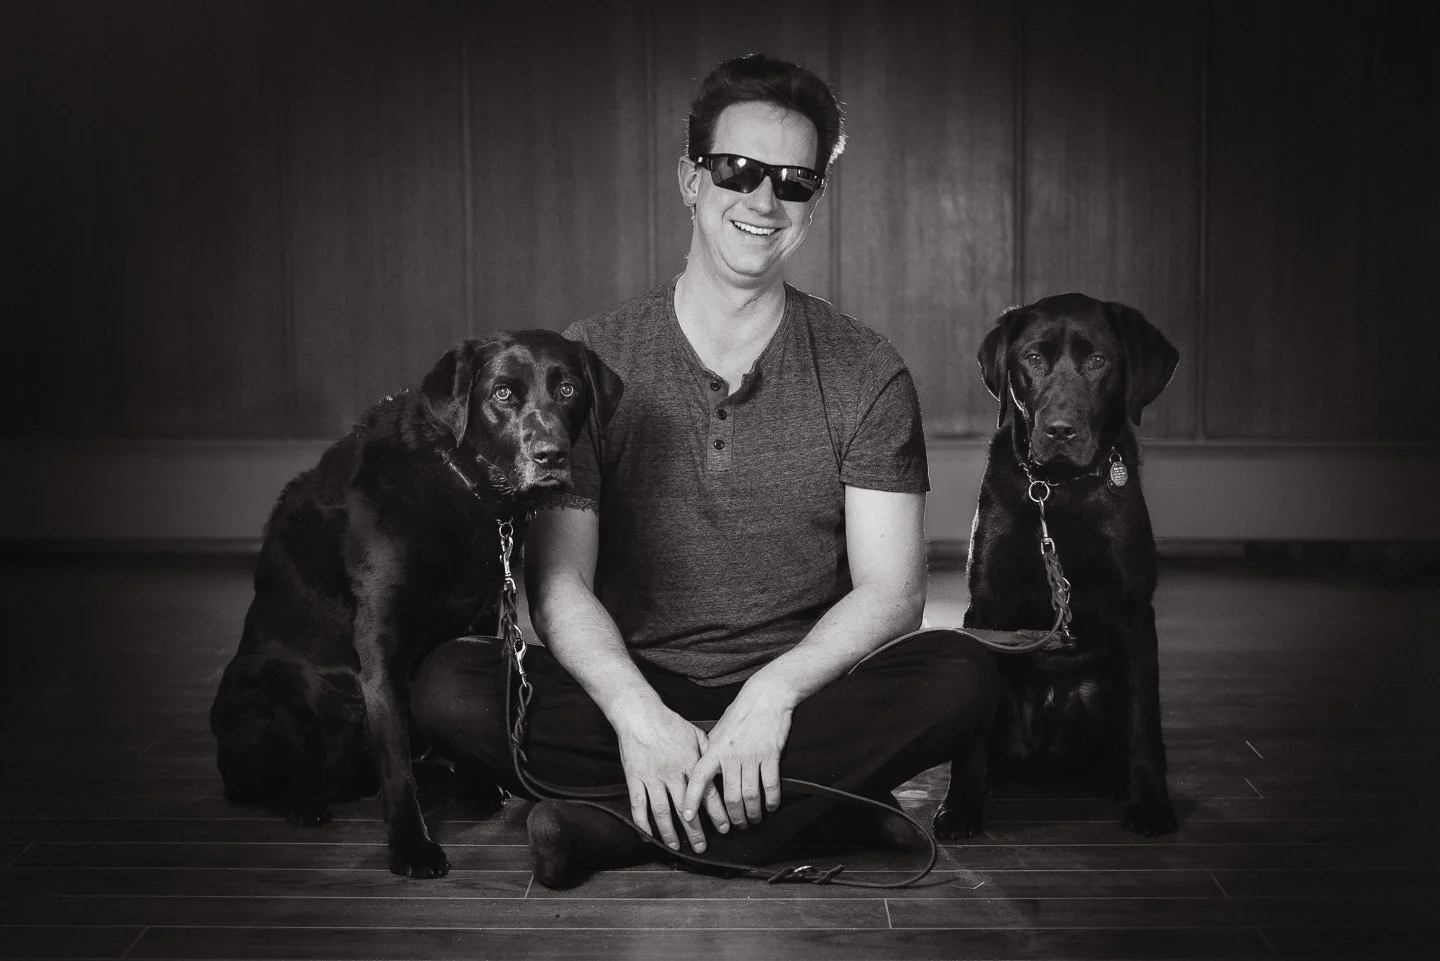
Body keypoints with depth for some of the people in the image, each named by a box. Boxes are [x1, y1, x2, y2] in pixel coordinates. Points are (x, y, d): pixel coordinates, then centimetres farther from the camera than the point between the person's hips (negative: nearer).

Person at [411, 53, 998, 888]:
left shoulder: (867, 375, 2)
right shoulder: (593, 361, 2)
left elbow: (891, 590, -5)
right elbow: (560, 582, -5)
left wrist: (772, 692, -24)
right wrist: (639, 713, -24)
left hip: (798, 692, 1)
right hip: (634, 690, 0)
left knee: (961, 676, -28)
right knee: (447, 688, -26)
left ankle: (623, 827, -28)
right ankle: (821, 801, -25)